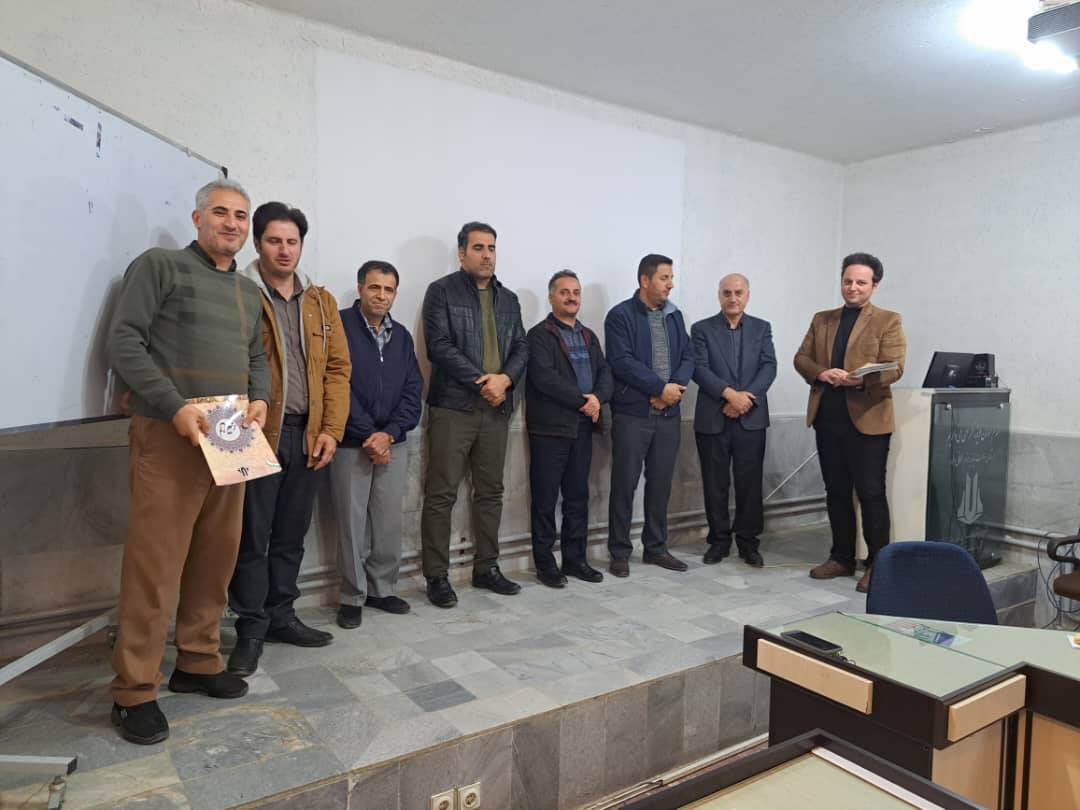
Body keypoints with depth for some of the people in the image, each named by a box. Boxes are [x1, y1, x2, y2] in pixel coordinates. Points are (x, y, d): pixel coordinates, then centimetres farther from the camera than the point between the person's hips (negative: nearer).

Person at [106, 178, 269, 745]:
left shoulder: (249, 293, 20)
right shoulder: (159, 266, 1)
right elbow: (124, 341, -7)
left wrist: (260, 398, 1)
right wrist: (175, 407, -17)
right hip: (169, 434, -6)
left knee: (216, 559, 10)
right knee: (155, 564, -5)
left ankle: (198, 664, 24)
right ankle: (134, 692, 7)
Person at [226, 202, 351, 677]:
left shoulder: (321, 301, 12)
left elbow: (338, 367, 9)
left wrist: (331, 429, 0)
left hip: (308, 436, 5)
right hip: (258, 435, -4)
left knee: (291, 535, 14)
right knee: (252, 537, 3)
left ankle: (281, 616, 28)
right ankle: (251, 629, 16)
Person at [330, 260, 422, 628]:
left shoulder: (402, 335, 12)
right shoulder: (340, 325, -3)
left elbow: (413, 390, 6)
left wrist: (389, 433, -8)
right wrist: (367, 435, -13)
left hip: (393, 443, 4)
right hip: (351, 444, -4)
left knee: (390, 522, 8)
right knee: (352, 523, 1)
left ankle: (382, 589, 22)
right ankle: (352, 598, 13)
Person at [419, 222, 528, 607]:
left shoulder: (508, 299, 17)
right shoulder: (442, 291, 0)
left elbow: (521, 348, 12)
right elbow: (440, 345, -10)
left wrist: (504, 379, -9)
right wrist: (481, 383, -15)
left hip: (497, 408, 6)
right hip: (453, 406, -5)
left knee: (491, 491, 11)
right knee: (441, 494, -3)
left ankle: (487, 568, 23)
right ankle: (437, 576, 6)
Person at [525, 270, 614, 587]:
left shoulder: (589, 336, 18)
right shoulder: (539, 334, -4)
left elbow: (605, 373, 10)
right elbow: (544, 376, -17)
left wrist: (598, 398, -11)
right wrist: (582, 401, -15)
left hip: (583, 427, 7)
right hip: (550, 428, -6)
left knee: (578, 496, 12)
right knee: (546, 498, 2)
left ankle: (575, 559, 22)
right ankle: (545, 563, 12)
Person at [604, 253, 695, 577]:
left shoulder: (674, 315, 13)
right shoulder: (620, 315, -5)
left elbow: (688, 357, 9)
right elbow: (622, 362, -15)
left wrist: (675, 387, -10)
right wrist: (661, 387, -16)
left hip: (668, 413, 6)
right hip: (632, 413, -5)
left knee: (661, 483, 11)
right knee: (624, 483, 0)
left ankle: (656, 547, 23)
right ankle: (620, 552, 12)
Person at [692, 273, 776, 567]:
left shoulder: (762, 328, 10)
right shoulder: (702, 329, 4)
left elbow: (769, 367, 0)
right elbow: (699, 368, -7)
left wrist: (745, 399, -14)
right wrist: (729, 394, -19)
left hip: (751, 419, 1)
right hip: (712, 419, -1)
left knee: (750, 482, 4)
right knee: (715, 484, 6)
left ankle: (748, 541, 17)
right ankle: (719, 540, 18)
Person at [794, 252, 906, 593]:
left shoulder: (888, 321, 2)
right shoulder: (821, 319, 16)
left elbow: (894, 368, -9)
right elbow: (801, 358, 10)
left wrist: (861, 380, -27)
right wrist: (821, 373, -12)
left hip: (867, 418, -4)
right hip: (827, 417, 5)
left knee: (871, 493, -2)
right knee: (836, 491, 12)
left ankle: (877, 564, 9)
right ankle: (842, 558, 23)